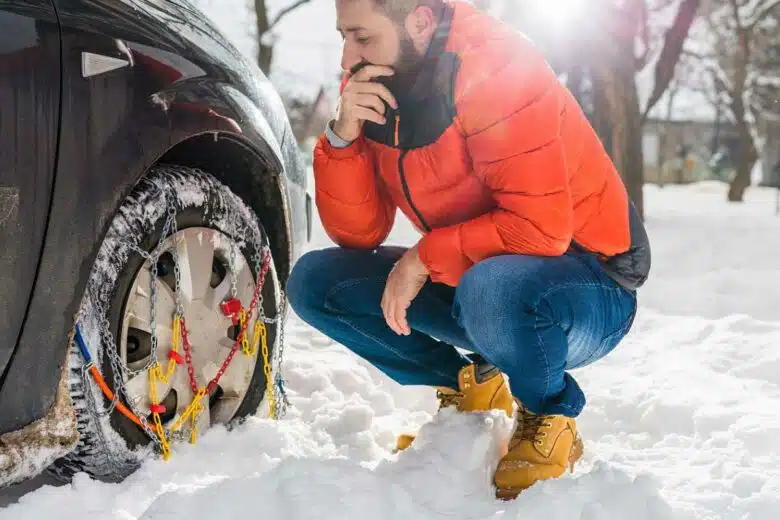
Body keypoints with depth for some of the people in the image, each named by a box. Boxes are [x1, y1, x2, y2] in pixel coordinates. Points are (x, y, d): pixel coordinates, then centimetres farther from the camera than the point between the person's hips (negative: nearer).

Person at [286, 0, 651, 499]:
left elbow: (540, 228, -29)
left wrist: (425, 258, -21)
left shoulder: (498, 68, -23)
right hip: (470, 276, 7)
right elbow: (358, 235, -4)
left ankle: (549, 422, -7)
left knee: (491, 288, -40)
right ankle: (469, 390, 9)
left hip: (590, 287, -7)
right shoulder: (372, 90, -2)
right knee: (315, 282, -5)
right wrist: (343, 137, -19)